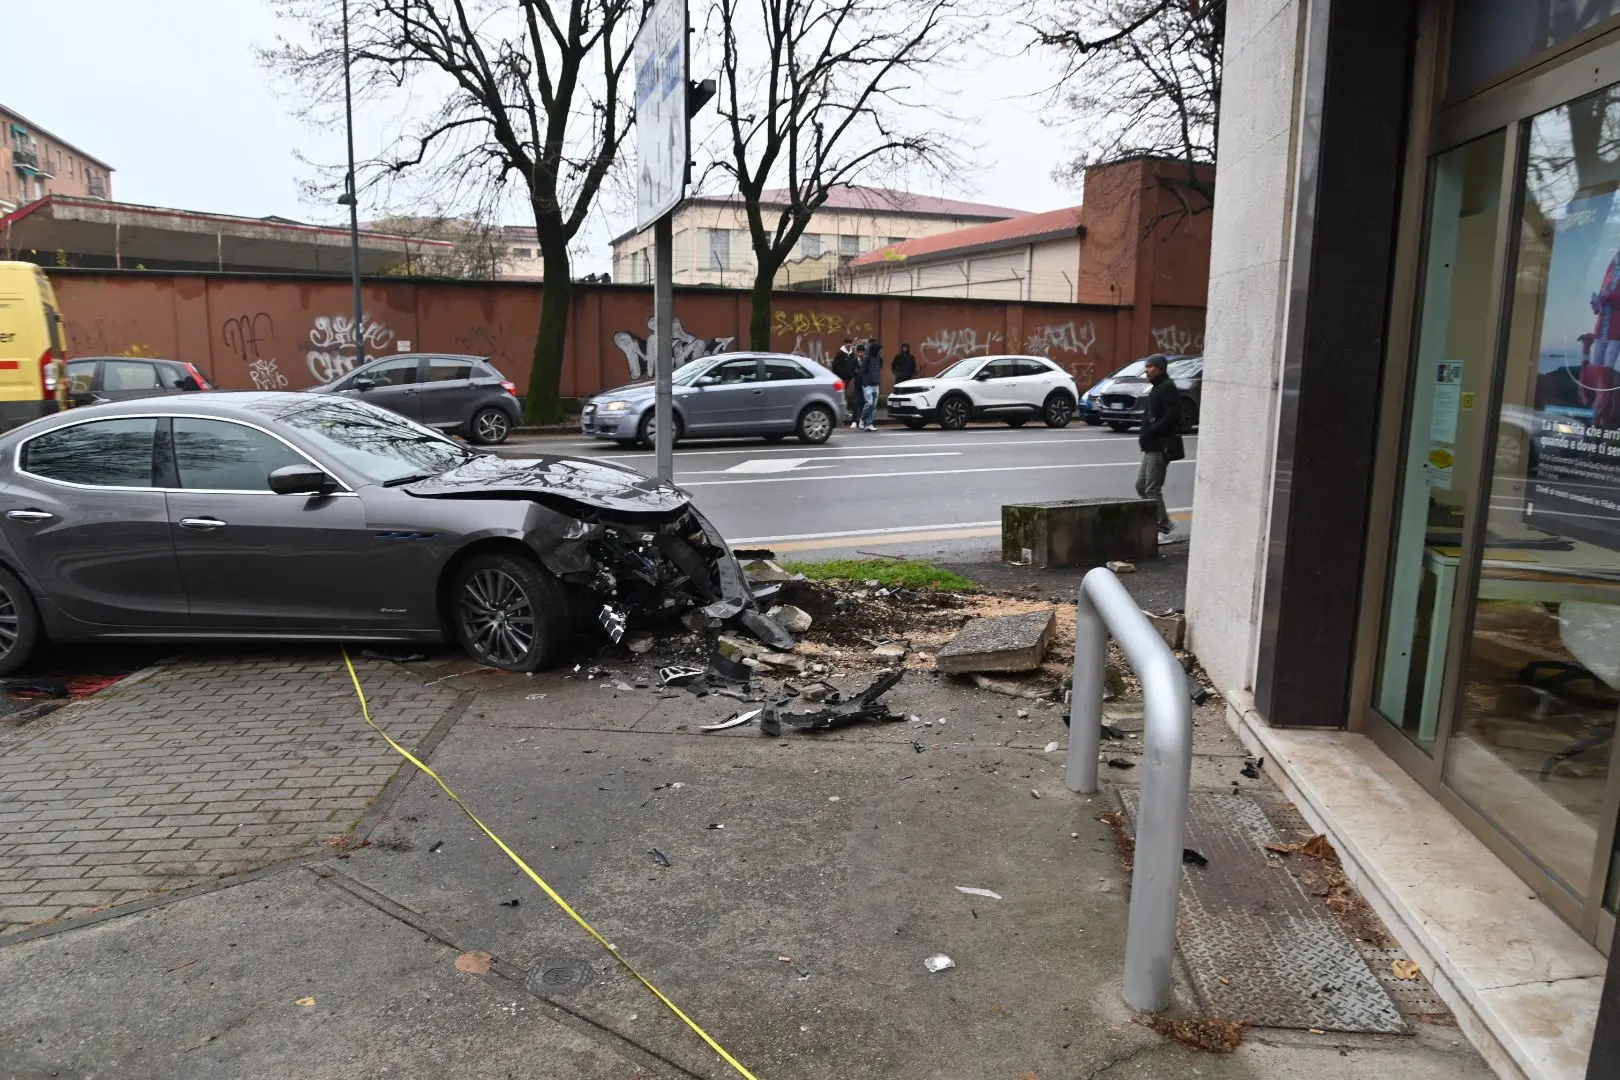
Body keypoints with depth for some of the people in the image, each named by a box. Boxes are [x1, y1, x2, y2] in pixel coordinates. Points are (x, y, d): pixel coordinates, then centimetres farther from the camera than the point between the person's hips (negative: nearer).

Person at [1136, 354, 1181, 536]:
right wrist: (1145, 434, 7)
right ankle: (1164, 521, 21)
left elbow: (1171, 417, -23)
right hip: (1151, 447, 10)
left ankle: (1162, 528, 1)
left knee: (1152, 489, -7)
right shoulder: (1158, 388, 19)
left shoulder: (1167, 388, -13)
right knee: (1141, 485, 14)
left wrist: (1148, 433, -21)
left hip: (1160, 447, -10)